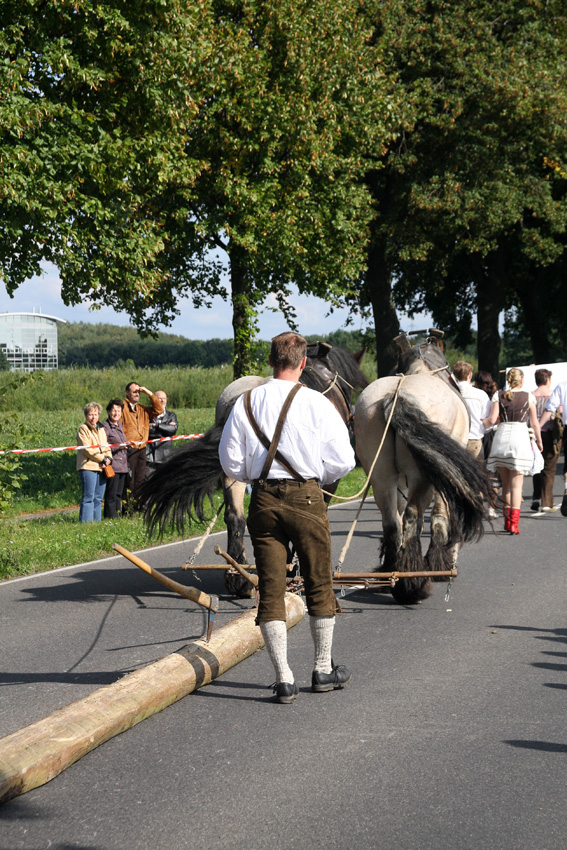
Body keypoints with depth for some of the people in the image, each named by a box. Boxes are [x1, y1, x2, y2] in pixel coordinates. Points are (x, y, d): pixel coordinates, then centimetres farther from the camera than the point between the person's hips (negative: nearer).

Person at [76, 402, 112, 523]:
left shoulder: (101, 429, 21)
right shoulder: (83, 429, -2)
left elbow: (106, 445, 21)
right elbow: (87, 449, -11)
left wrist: (108, 458, 0)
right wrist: (102, 459, -11)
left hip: (101, 468, 7)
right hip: (88, 467, -7)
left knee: (98, 498, 8)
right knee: (88, 498, -9)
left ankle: (97, 521, 12)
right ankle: (85, 522, -8)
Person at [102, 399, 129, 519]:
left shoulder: (120, 425, 17)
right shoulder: (105, 427, -8)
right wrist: (118, 447, -20)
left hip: (123, 466, 8)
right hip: (112, 465, -8)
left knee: (119, 494, 11)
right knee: (111, 495, -6)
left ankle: (118, 516, 17)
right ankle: (110, 517, -2)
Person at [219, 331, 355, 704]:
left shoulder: (246, 403, 2)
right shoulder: (317, 403, -6)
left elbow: (231, 460, 4)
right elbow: (343, 461, -5)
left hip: (263, 499, 2)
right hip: (306, 497, -2)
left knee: (271, 589, 5)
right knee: (319, 584, 13)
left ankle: (283, 677, 2)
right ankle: (324, 669, 22)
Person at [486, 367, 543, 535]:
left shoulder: (498, 395, 3)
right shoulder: (528, 397, 1)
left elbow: (492, 420, -5)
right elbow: (534, 422, 3)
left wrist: (484, 422, 17)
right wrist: (539, 441, 16)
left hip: (502, 435, 2)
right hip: (521, 436, -2)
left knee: (506, 483, 14)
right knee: (516, 484, -1)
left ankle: (507, 521, 18)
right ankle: (514, 523, -9)